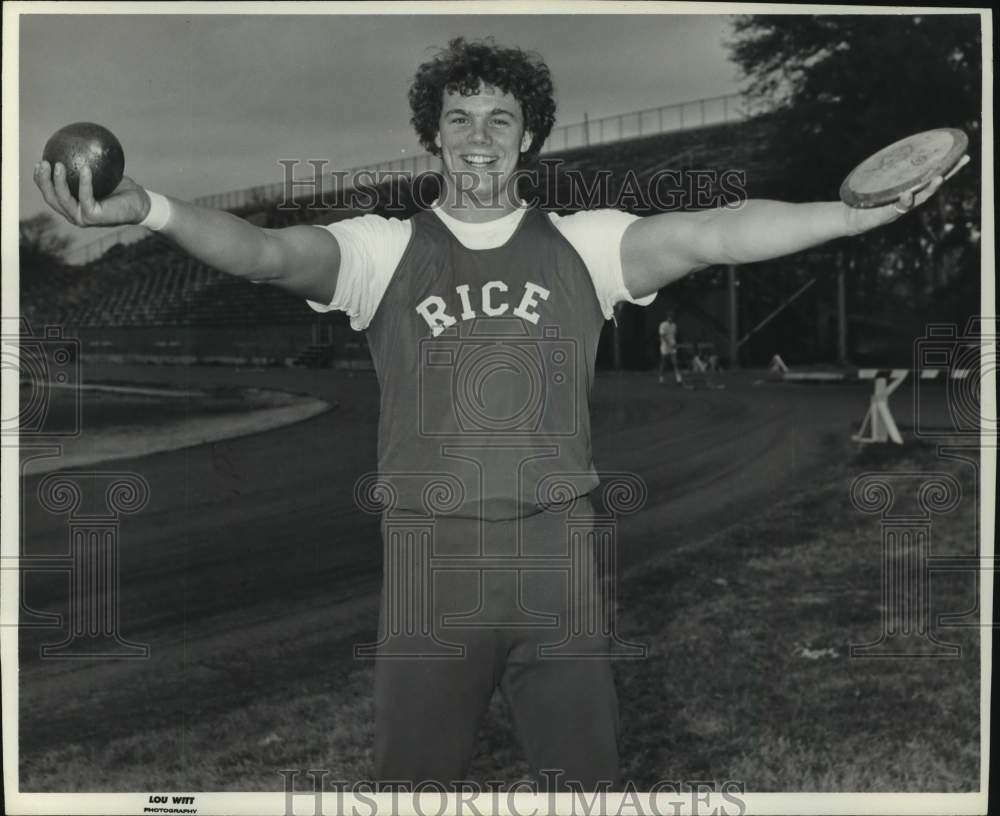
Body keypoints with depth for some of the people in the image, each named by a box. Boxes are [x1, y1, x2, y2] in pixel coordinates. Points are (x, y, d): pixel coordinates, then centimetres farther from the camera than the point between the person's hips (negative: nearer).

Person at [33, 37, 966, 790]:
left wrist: (860, 212, -19)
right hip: (428, 560, 0)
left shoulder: (584, 244, 4)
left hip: (559, 555, 1)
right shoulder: (382, 249, 2)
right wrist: (151, 209, -31)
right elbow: (269, 251, -14)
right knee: (413, 773, 12)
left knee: (587, 774, 12)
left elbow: (711, 234, -7)